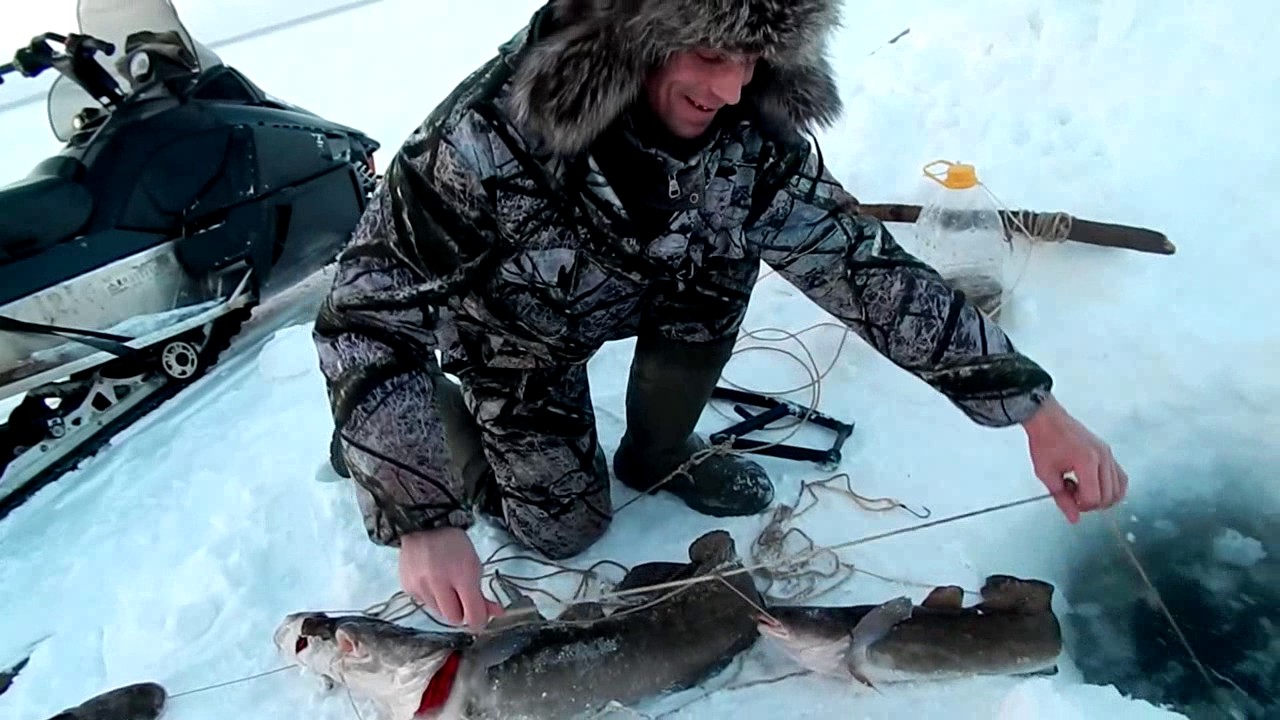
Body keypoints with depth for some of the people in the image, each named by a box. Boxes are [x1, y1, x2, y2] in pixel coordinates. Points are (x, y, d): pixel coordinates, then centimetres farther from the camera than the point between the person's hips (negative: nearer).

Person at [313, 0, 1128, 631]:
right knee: (567, 525, -1)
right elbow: (367, 312, -36)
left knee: (721, 261, -24)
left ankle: (657, 453, 4)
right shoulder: (491, 132, -40)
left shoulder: (750, 137, -27)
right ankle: (442, 420, 26)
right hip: (506, 333, -3)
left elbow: (861, 263, -26)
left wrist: (1037, 411, -31)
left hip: (624, 300, 3)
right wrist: (423, 520, -43)